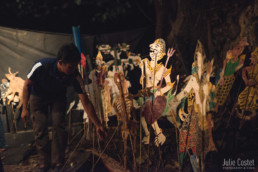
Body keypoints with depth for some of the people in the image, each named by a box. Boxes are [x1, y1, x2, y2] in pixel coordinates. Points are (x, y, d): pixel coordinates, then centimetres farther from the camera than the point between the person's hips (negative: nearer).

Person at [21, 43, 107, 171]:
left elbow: (86, 103, -25)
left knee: (59, 126, -12)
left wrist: (98, 125, -24)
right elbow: (27, 85, -18)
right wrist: (25, 108, -16)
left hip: (58, 97, 1)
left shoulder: (75, 76, -32)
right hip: (38, 96, -1)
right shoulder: (41, 66, -38)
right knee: (39, 129, -6)